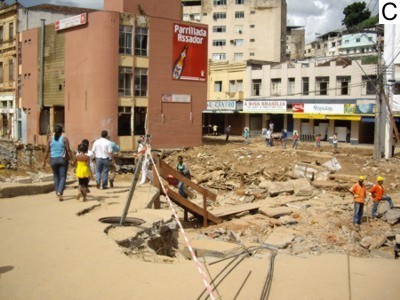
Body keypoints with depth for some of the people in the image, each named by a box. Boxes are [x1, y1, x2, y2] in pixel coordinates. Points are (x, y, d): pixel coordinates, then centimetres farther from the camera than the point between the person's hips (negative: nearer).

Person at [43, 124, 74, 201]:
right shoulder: (64, 139, -5)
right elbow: (68, 150, -11)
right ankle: (60, 192, -19)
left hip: (53, 160, 3)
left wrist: (44, 161, 7)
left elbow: (47, 151, 1)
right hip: (62, 160, -3)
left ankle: (57, 192, 26)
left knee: (56, 176, 20)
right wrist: (72, 160, -7)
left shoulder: (50, 139, 2)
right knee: (63, 177, 0)